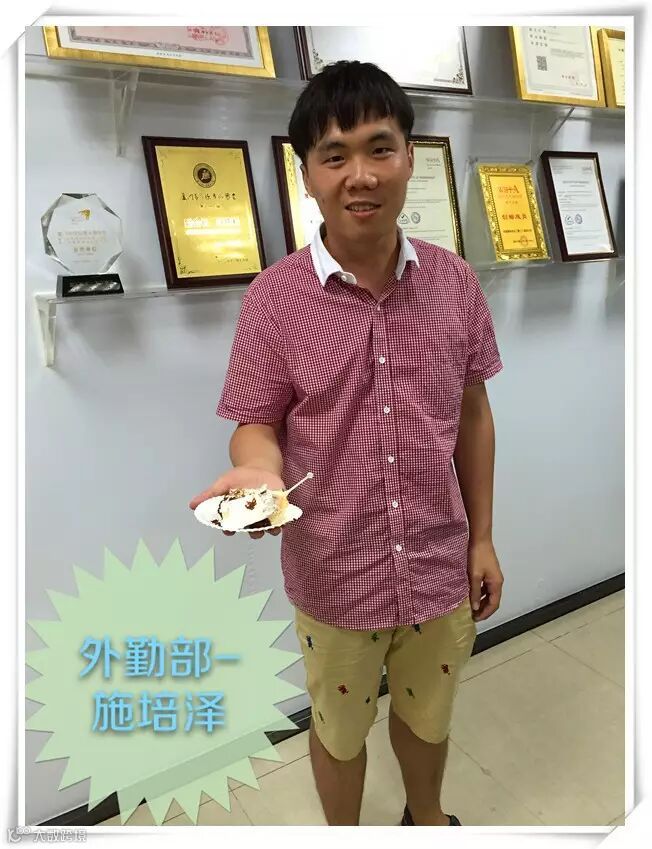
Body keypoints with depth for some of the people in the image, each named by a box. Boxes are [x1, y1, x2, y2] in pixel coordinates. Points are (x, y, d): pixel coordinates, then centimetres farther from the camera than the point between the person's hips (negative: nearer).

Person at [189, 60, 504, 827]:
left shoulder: (454, 282, -6)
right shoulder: (274, 297, -14)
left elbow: (472, 414, 2)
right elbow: (258, 423, -7)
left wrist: (482, 538, 4)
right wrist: (258, 471, -31)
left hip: (440, 566, 3)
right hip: (333, 575, -2)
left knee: (428, 717, 28)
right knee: (339, 729, 24)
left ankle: (427, 817, 61)